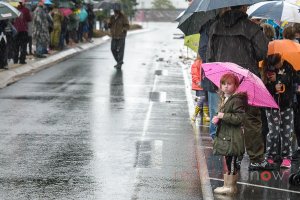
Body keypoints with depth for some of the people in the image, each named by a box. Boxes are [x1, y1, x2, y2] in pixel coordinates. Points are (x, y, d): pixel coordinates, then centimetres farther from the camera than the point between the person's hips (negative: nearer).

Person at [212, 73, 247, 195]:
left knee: (231, 162, -2)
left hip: (232, 138, -9)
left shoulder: (237, 100, -15)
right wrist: (217, 119, 6)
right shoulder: (224, 99, 14)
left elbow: (239, 118, -22)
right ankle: (228, 184, 21)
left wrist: (224, 116, -22)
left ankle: (230, 186, 5)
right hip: (224, 135, 9)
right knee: (228, 162, 14)